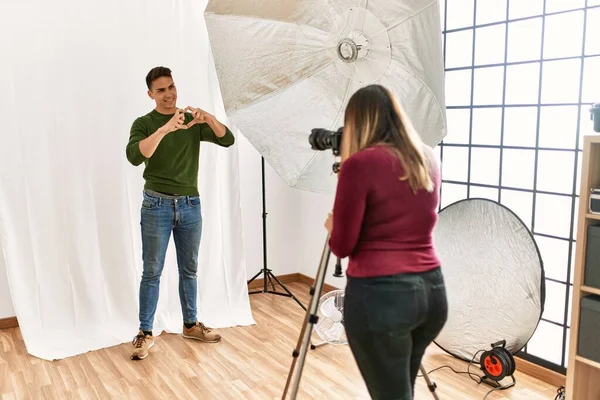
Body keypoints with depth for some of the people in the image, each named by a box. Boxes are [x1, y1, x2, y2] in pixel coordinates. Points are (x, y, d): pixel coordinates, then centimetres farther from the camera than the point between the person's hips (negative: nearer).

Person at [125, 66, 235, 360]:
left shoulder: (193, 122, 7)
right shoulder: (144, 123, -3)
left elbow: (228, 140, -5)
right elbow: (134, 156, -22)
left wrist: (208, 117, -21)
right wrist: (165, 129, -33)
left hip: (190, 204, 3)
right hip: (157, 205, -3)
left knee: (189, 269, 13)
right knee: (152, 272, 2)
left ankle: (190, 325, 26)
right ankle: (145, 333, 12)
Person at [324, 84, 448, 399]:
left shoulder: (360, 164, -12)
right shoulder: (427, 159, 8)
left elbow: (342, 245, -9)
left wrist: (331, 225, 12)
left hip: (379, 294, -7)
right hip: (432, 289, 7)